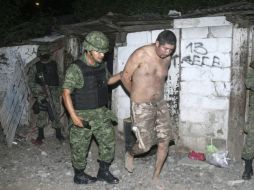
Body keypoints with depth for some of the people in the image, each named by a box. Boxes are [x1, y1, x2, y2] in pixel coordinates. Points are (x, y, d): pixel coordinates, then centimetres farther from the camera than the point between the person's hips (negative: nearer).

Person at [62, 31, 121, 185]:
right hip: (83, 115, -6)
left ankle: (104, 172, 30)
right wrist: (73, 116, -23)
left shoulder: (102, 65, 2)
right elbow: (66, 94, -18)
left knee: (109, 141, 11)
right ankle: (79, 176, 30)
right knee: (80, 147, 8)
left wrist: (122, 75, 6)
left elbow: (107, 80, 21)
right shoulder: (76, 69, -19)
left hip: (101, 113, 7)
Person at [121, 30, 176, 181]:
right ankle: (130, 154, 34)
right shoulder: (141, 54, -16)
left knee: (165, 141, 4)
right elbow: (125, 77, -7)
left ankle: (156, 176, 22)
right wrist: (136, 95, 5)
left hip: (160, 103, 6)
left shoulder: (167, 58, 2)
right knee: (145, 145, -2)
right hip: (142, 106, -5)